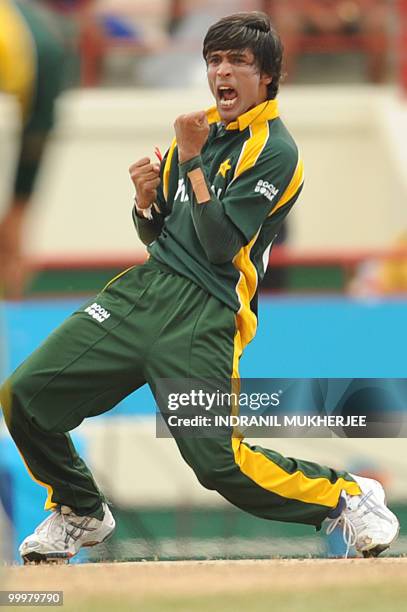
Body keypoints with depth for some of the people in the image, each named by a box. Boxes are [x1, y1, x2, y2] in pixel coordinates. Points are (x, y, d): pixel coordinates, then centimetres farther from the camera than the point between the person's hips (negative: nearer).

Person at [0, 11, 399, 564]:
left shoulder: (275, 153, -6)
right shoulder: (201, 129, 17)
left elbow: (220, 244, -16)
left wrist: (193, 160, -15)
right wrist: (146, 200, -1)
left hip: (203, 312, -7)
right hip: (144, 290, 7)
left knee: (218, 462, -18)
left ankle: (348, 498, 3)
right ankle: (81, 513, 19)